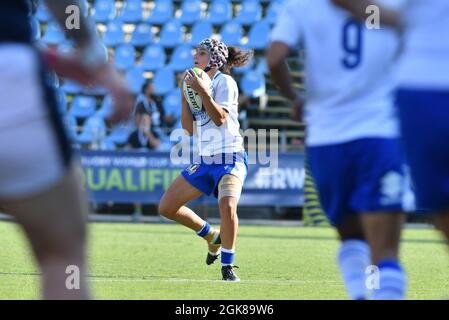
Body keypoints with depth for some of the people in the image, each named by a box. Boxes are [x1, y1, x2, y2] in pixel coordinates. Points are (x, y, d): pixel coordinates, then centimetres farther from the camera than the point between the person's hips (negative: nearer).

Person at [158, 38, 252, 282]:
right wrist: (185, 95, 1)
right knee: (166, 207, 4)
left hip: (229, 159, -8)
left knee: (227, 206, -32)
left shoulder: (225, 81, -6)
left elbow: (220, 118, -19)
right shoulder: (199, 81, 14)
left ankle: (228, 266, -16)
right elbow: (189, 128, 9)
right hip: (205, 161, 8)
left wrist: (201, 91, -23)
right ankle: (213, 237, 22)